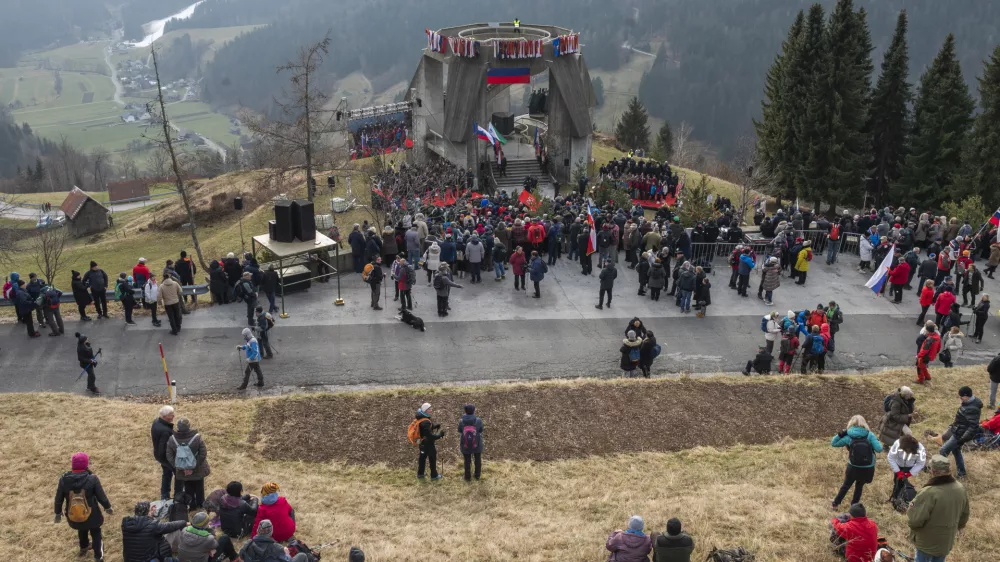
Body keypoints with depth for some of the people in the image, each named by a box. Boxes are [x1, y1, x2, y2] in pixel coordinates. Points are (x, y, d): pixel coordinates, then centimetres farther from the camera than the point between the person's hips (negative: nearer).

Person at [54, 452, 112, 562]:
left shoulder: (64, 479, -18)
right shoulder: (92, 479, -25)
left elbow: (58, 498, -5)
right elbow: (101, 496, -14)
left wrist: (58, 513, 13)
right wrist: (108, 507, 6)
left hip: (73, 517, 3)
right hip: (91, 516, -3)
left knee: (82, 530, 35)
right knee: (95, 533, 26)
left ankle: (84, 547, 61)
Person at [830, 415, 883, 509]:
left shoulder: (848, 437, -6)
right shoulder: (870, 435, -9)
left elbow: (833, 443, 4)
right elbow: (879, 449, -13)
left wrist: (841, 433, 0)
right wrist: (876, 441, 6)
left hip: (854, 468, 0)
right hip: (868, 468, 0)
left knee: (846, 485, 23)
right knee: (859, 485, 26)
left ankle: (836, 503, 33)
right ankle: (854, 505, 36)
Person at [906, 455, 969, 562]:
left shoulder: (928, 493, -33)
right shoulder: (961, 489, -10)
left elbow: (914, 520, -28)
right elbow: (964, 516, 7)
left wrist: (910, 510, -6)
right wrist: (955, 528, 25)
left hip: (927, 542, -6)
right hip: (947, 541, 6)